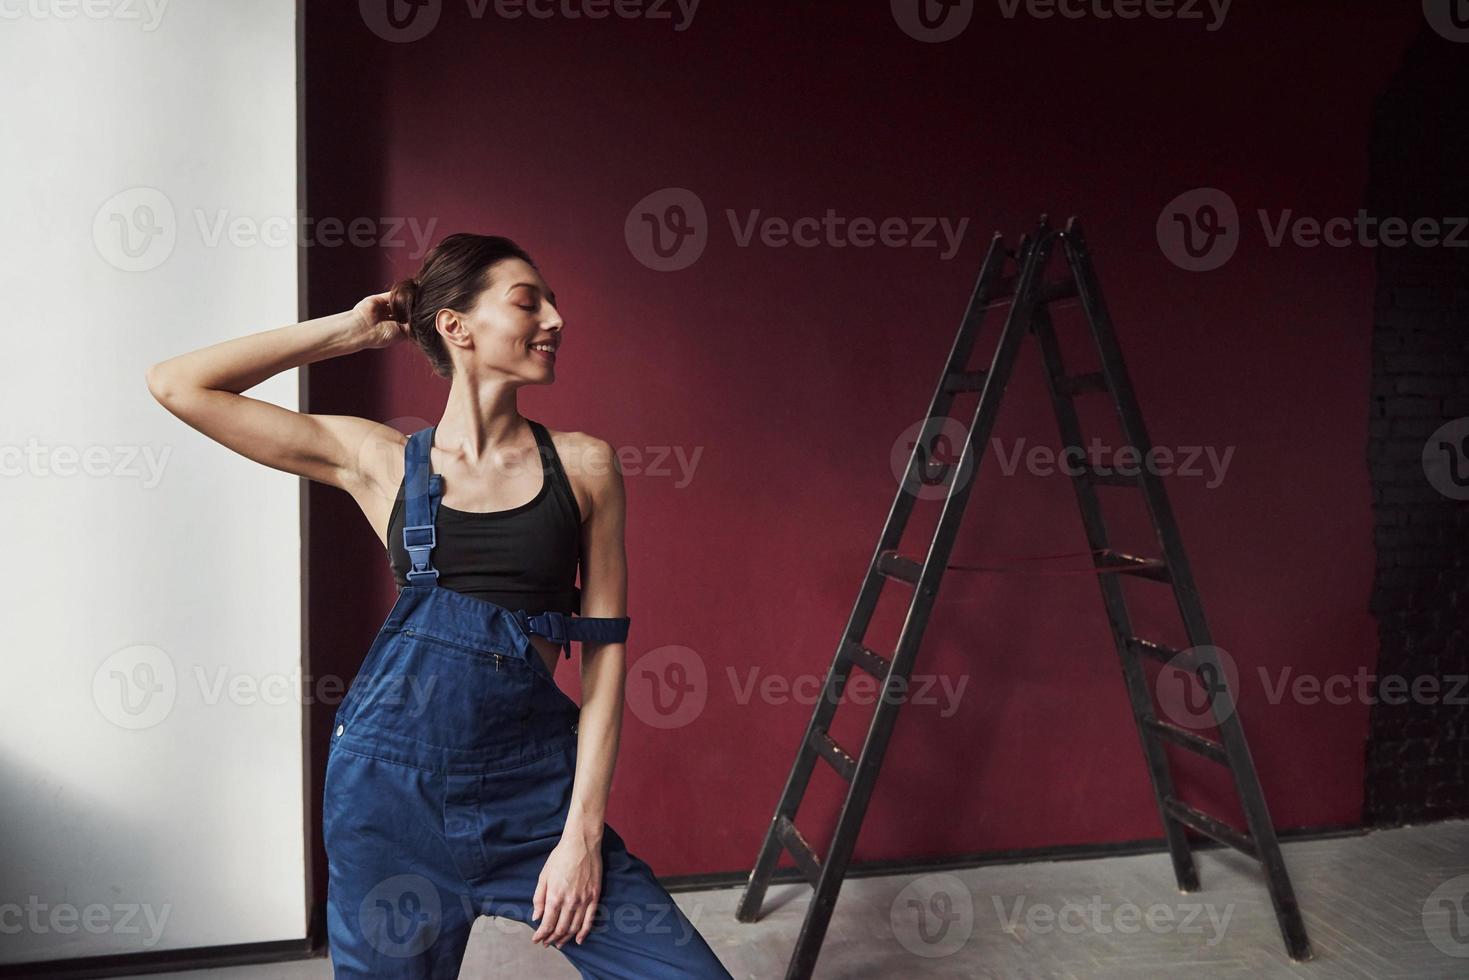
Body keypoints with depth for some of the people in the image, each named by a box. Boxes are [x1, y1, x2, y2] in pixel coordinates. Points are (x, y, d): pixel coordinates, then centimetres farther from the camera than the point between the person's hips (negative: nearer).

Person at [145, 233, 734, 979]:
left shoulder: (583, 464, 0)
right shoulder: (380, 460, 1)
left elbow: (605, 648, -2)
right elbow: (175, 385, 1)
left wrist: (582, 832, -7)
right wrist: (349, 330, 2)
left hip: (533, 783, 1)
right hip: (394, 782, 0)